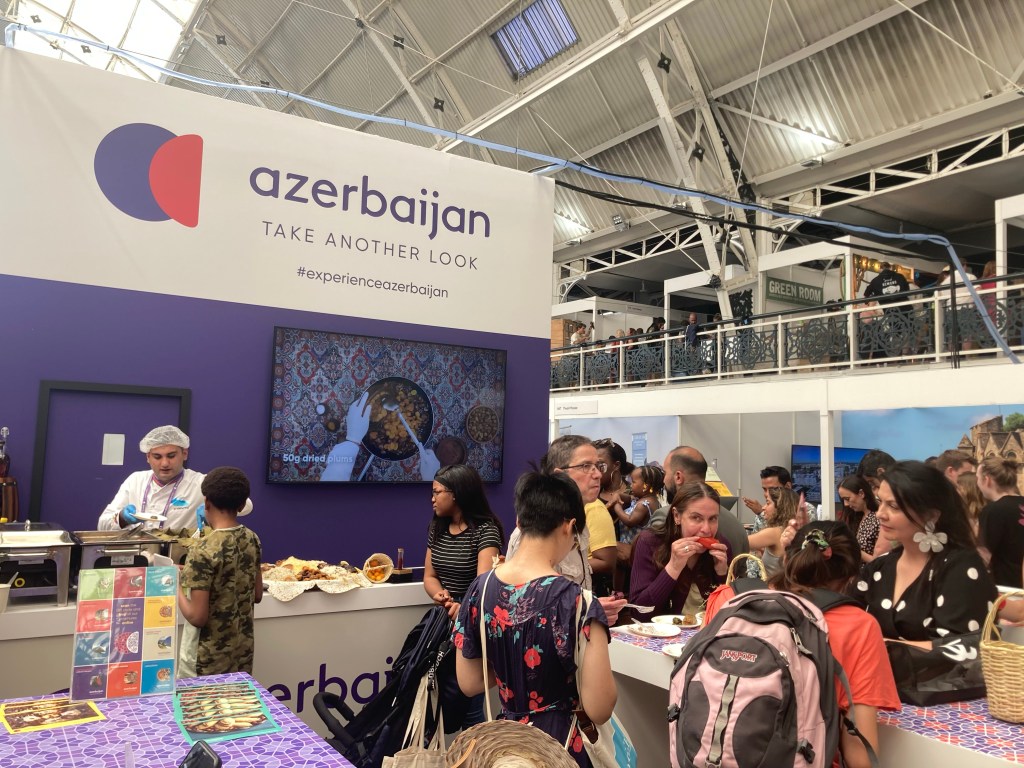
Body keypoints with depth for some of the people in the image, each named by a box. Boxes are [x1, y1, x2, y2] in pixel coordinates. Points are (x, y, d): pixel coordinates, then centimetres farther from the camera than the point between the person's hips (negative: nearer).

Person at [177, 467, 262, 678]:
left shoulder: (204, 550, -22)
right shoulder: (252, 539, -2)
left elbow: (197, 617, -21)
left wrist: (177, 585, -5)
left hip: (208, 658, -6)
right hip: (242, 651, 6)